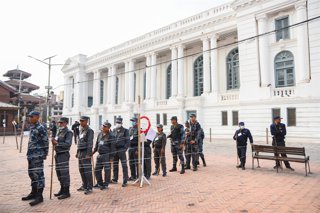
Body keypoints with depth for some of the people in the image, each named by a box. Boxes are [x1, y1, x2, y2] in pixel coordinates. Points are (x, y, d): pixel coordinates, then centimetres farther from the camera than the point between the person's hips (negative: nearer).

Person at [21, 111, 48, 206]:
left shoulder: (40, 128, -14)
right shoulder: (32, 127, 15)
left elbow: (46, 141, -14)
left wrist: (45, 154, -11)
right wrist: (29, 153, 20)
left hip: (37, 156, -10)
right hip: (31, 155, 10)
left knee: (38, 174, -5)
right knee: (31, 173, 18)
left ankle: (39, 196, 2)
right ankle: (34, 193, 31)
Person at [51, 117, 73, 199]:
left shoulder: (68, 132, -11)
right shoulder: (59, 131, 17)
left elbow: (68, 144, -20)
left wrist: (57, 143, -22)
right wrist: (54, 141, 0)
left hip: (64, 154, -9)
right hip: (58, 154, 9)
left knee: (64, 173, -5)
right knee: (59, 173, 16)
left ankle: (66, 192, 4)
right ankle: (62, 189, 30)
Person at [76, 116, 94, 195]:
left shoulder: (89, 130, -10)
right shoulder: (81, 130, 16)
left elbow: (90, 143, -15)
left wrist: (88, 154, -19)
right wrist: (77, 152, 19)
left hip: (86, 152, -8)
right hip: (80, 152, 8)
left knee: (87, 170, -5)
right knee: (81, 170, 13)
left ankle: (89, 188, 2)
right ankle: (84, 185, 25)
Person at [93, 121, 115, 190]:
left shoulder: (111, 136, -10)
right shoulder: (100, 134, 10)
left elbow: (112, 147, -11)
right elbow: (97, 144, 19)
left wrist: (111, 156, -14)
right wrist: (94, 151, 13)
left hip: (106, 155, -7)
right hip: (99, 155, 7)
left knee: (107, 170, 0)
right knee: (97, 170, 14)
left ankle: (106, 184, 17)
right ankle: (99, 183, 31)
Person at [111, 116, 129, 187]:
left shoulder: (125, 130, -3)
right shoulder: (114, 130, 11)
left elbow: (128, 141, -5)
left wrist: (125, 149, -13)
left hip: (121, 150, -5)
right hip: (114, 150, 5)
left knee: (124, 166, -2)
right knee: (115, 165, 14)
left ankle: (125, 181, 3)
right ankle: (115, 179, 28)